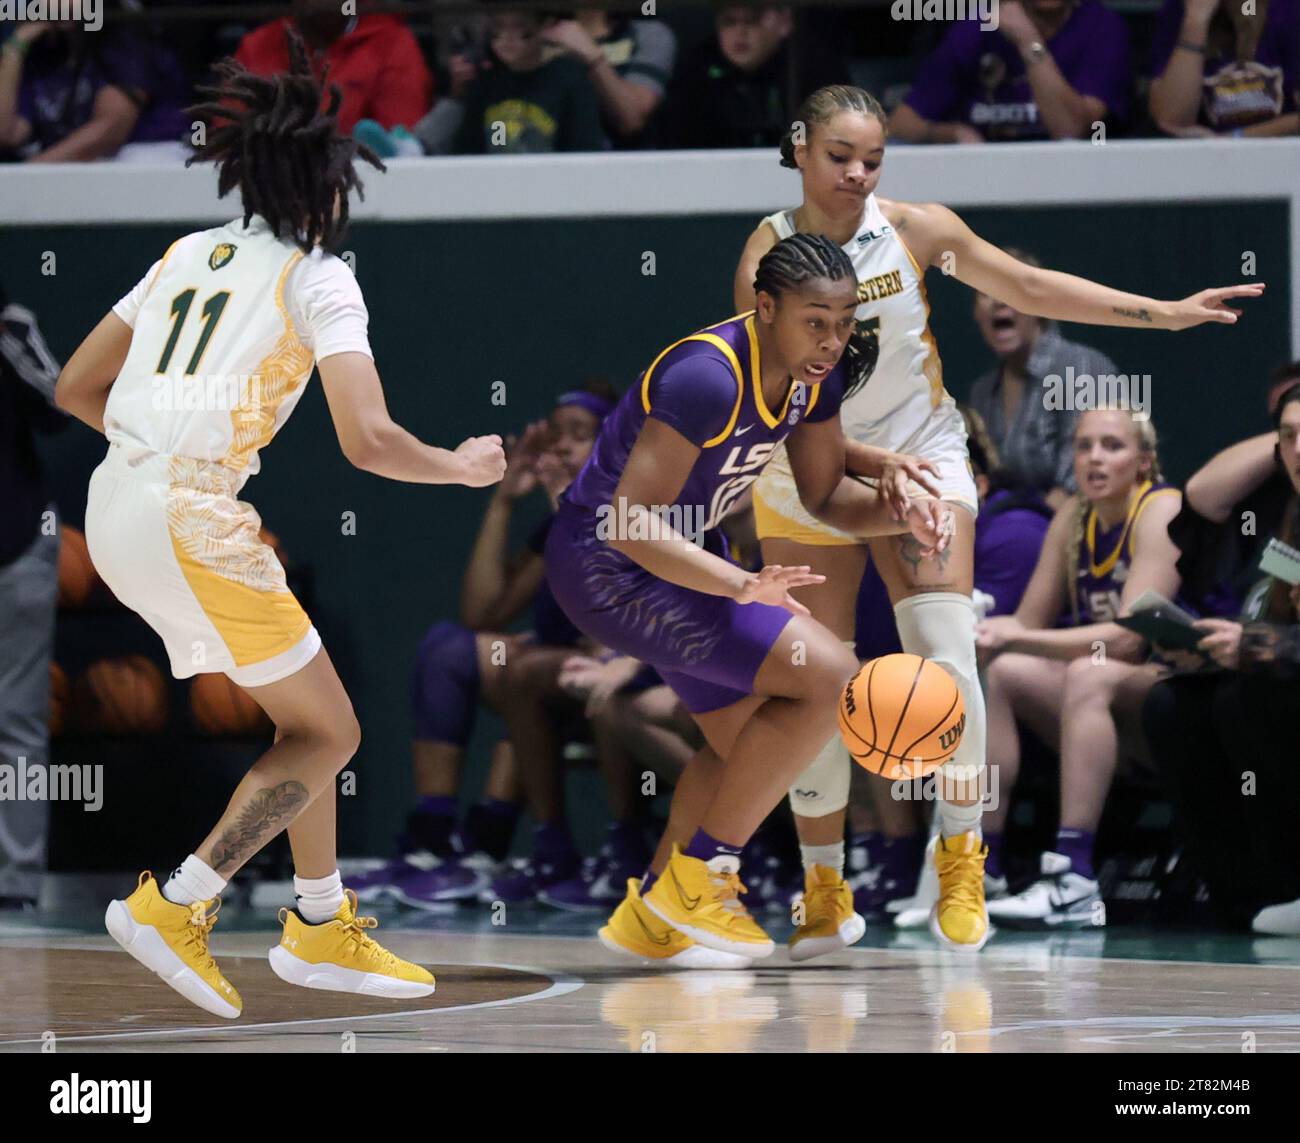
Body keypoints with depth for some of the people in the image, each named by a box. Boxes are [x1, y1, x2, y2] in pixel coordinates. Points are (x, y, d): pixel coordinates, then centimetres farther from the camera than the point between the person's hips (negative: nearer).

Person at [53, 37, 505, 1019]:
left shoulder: (185, 255, 16)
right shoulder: (318, 277, -3)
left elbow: (75, 388, 19)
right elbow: (367, 440, -13)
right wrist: (466, 468, 5)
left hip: (116, 506, 8)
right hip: (192, 521, -8)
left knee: (307, 716, 20)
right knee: (328, 733, 4)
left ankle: (322, 927, 26)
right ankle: (175, 907, -5)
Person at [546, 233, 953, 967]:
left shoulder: (813, 375, -3)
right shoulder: (709, 376, -30)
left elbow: (825, 493, 12)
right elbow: (632, 521, -32)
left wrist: (899, 513, -10)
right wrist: (742, 586, -45)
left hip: (683, 555, 10)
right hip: (607, 568, -10)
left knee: (749, 745, 19)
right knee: (829, 676, -18)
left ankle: (651, 917, 28)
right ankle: (697, 878, -8)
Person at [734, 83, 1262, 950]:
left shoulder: (915, 229, -9)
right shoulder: (766, 260, -17)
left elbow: (1030, 288, 2)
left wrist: (1166, 314, 1)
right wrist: (867, 462, -33)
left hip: (921, 461, 1)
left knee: (945, 661, -16)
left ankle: (961, 859, -5)